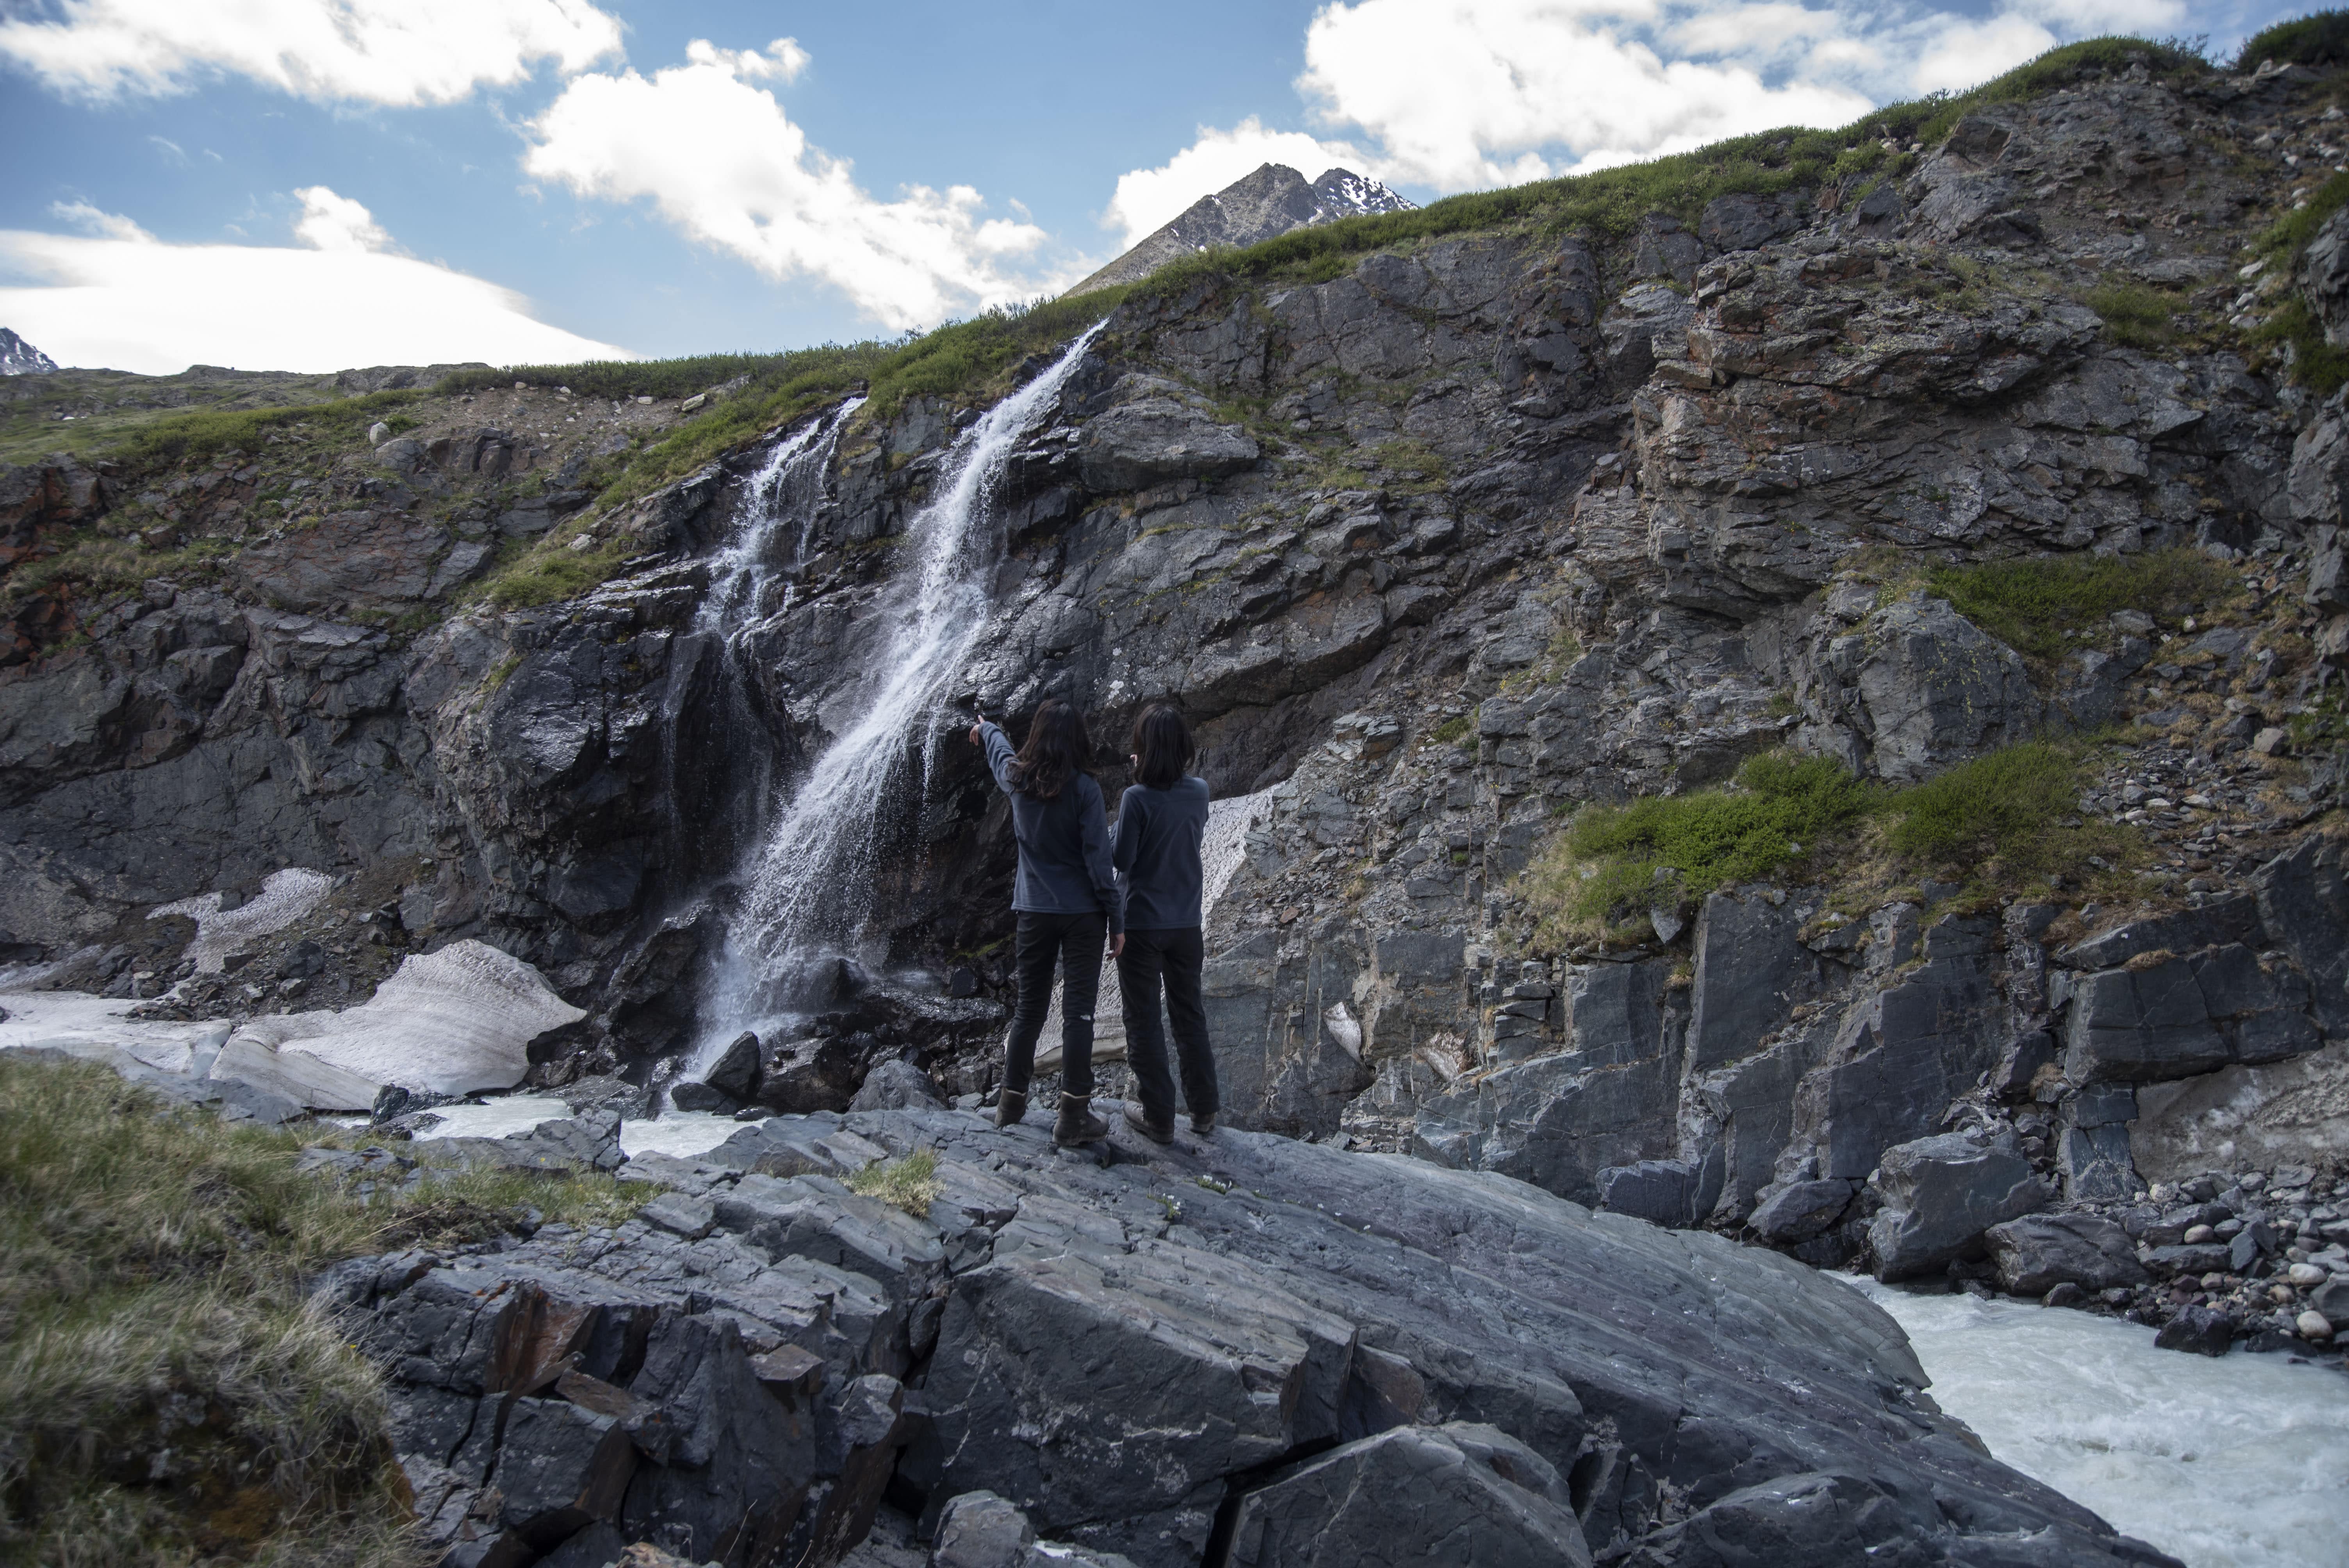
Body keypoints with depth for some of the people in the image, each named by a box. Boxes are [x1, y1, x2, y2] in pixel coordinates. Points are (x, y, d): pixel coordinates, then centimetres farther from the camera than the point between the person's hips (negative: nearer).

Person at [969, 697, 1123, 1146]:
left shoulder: (1017, 778, 0)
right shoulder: (1084, 789, -13)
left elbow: (999, 748, 25)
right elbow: (1098, 859, -14)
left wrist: (986, 728, 48)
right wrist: (1117, 918, -8)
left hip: (1033, 911, 4)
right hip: (1081, 912, -4)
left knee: (1029, 1008, 15)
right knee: (1078, 1011, -2)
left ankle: (1011, 1101, 23)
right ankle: (1074, 1114, -2)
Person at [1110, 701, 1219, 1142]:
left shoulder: (1138, 798, -20)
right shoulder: (1199, 792, -4)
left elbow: (1120, 859, -15)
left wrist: (1119, 814, 0)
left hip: (1141, 924, -5)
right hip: (1186, 923, 5)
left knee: (1144, 1022, 8)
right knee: (1190, 1015, 18)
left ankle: (1159, 1117, 14)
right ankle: (1204, 1112, 25)